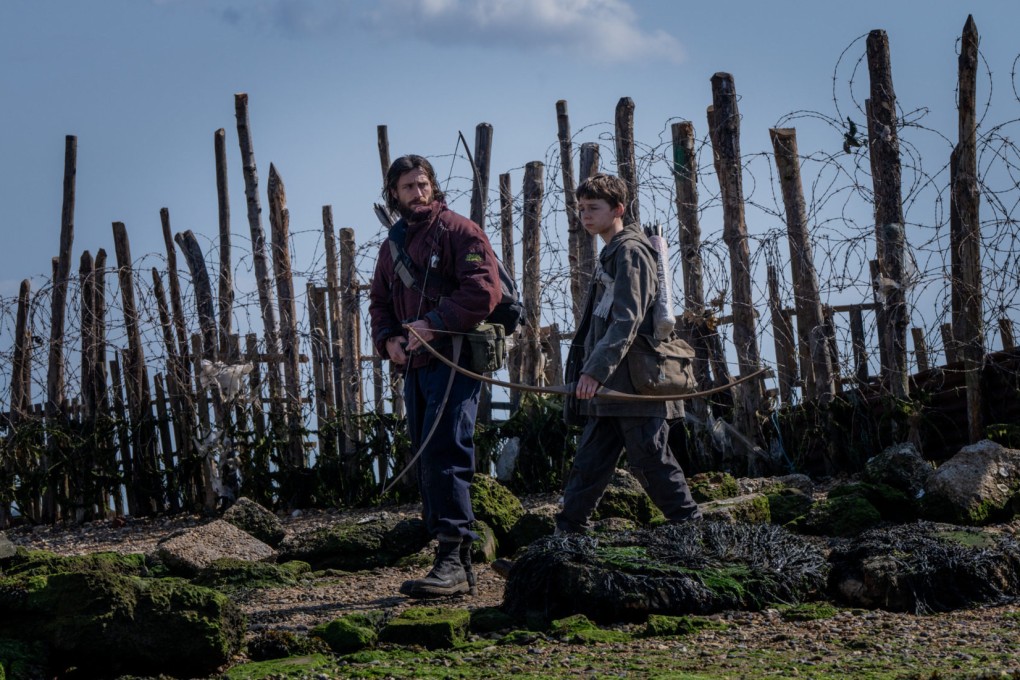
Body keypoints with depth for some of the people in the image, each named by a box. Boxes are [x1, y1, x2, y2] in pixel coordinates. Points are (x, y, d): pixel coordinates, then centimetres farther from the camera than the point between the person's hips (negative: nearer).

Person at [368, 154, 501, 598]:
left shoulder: (458, 232, -4)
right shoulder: (393, 245, 19)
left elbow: (485, 289, -15)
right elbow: (379, 302, 23)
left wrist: (434, 323, -19)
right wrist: (388, 339, 2)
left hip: (454, 361, -8)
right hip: (415, 366, 8)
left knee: (442, 457, -16)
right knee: (426, 462, 8)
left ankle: (453, 558, -18)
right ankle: (454, 563, 12)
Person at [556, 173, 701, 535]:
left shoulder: (630, 251, -9)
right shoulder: (610, 255, 21)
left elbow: (627, 320, -20)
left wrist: (596, 370, -26)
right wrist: (589, 372, 20)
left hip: (636, 386, -10)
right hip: (611, 389, 10)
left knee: (651, 461, -7)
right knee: (588, 464, 9)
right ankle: (566, 536, 11)